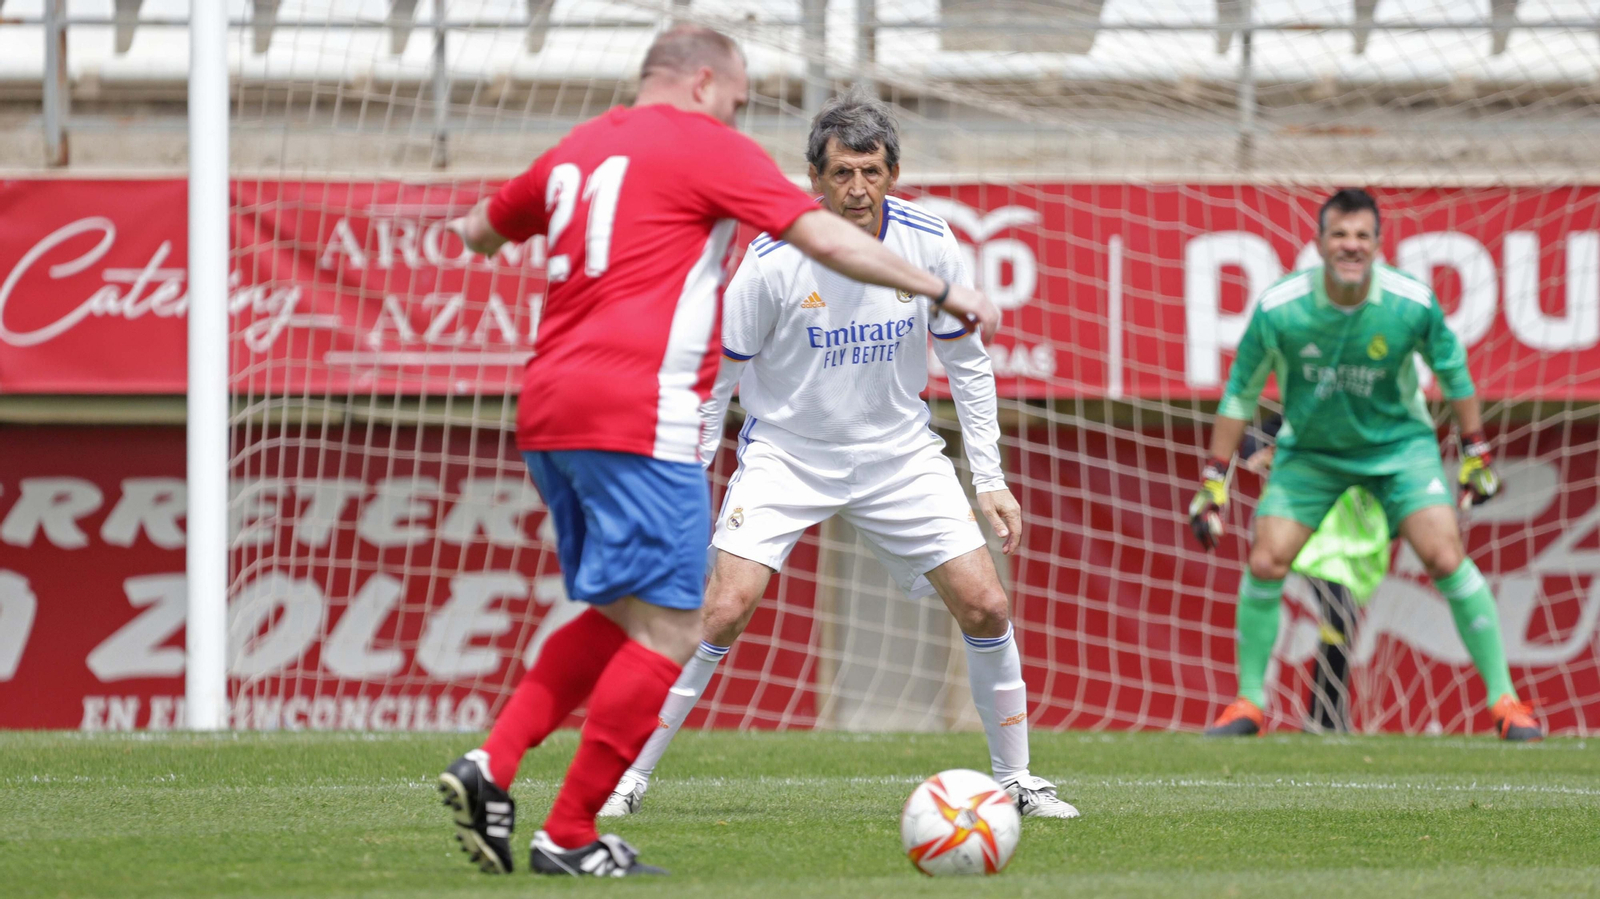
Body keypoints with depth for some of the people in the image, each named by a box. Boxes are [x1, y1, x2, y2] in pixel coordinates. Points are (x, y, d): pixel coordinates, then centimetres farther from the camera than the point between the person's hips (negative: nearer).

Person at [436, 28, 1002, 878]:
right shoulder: (704, 146, 0)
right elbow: (826, 239, -7)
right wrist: (941, 290, 0)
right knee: (668, 631, -4)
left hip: (546, 416, 9)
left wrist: (476, 232, 62)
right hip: (636, 415, -8)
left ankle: (492, 766, 3)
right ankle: (569, 835, -5)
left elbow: (483, 227, 38)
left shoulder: (575, 151, 21)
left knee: (617, 615, 20)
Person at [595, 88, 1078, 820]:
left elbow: (966, 362, 3)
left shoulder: (929, 246, -12)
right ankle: (631, 775, -8)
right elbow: (717, 374, -8)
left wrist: (990, 480, 1)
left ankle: (1015, 779, 13)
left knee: (985, 606, -4)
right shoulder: (774, 260, -19)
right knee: (725, 607, -19)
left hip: (897, 452, 3)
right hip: (786, 451, -3)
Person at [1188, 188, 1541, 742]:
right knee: (1265, 564, -11)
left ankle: (1505, 701, -6)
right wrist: (1214, 480, -5)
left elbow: (1451, 369, -1)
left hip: (1399, 445, -1)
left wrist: (1476, 455, 5)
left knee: (1446, 558, -16)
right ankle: (1248, 704, 9)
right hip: (1309, 449, 1)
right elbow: (1241, 391, -6)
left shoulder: (1412, 303, -21)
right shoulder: (1278, 309, -21)